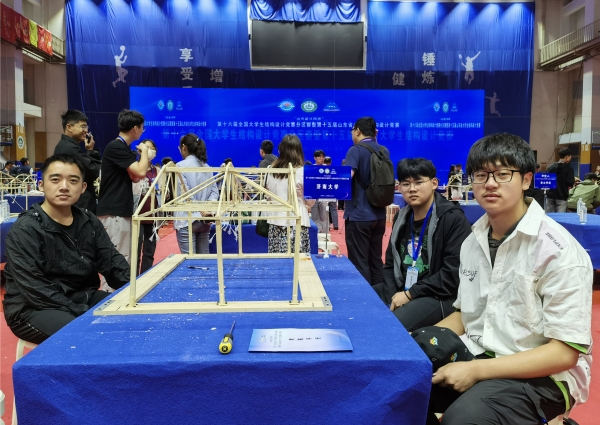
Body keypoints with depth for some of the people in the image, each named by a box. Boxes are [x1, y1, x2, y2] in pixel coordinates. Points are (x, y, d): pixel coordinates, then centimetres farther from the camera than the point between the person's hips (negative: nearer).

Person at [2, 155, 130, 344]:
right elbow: (35, 289, -20)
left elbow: (112, 261, 2)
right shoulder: (25, 229, -14)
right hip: (34, 308, -6)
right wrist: (83, 314, -26)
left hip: (83, 297, 6)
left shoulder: (89, 222, 4)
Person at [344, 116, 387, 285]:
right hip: (379, 214, 7)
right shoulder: (384, 151, 9)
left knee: (359, 263, 1)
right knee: (376, 260, 14)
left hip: (359, 215, -7)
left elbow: (346, 177, -26)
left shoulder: (356, 150, -11)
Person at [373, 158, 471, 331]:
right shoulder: (402, 217, 10)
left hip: (438, 297, -7)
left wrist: (410, 294, -17)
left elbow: (454, 273, -17)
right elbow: (390, 263, 12)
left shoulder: (453, 218, -11)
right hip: (400, 289, 7)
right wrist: (392, 297, -5)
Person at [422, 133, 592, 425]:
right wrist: (422, 342, -4)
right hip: (477, 354, 6)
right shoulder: (473, 242, 4)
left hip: (543, 374, -6)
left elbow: (565, 352, -18)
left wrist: (477, 370, -23)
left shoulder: (558, 251, -18)